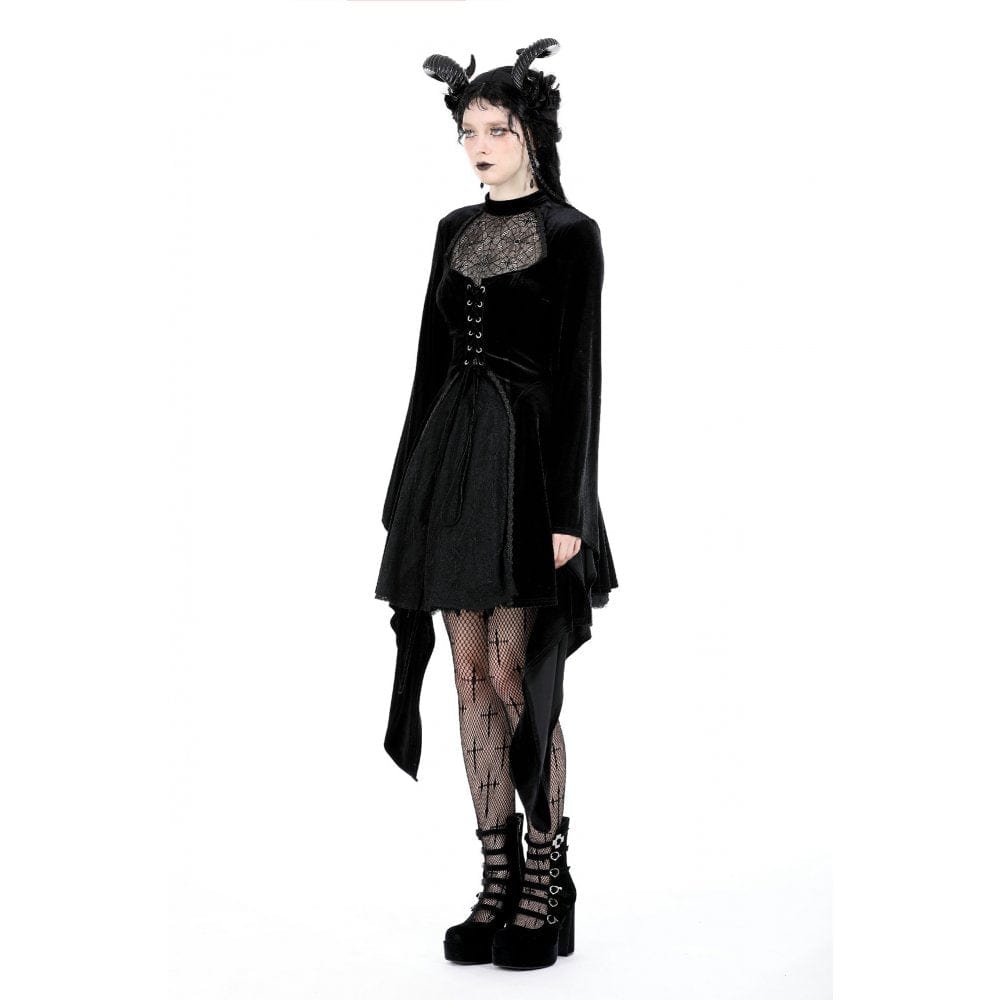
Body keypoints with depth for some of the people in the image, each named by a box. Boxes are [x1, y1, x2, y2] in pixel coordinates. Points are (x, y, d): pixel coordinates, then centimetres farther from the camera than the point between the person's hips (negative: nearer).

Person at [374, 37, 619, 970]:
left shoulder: (571, 234, -4)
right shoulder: (455, 230, 14)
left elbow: (580, 376, -9)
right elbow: (431, 360, 15)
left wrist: (568, 511, -16)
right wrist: (408, 487, 12)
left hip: (527, 459, -6)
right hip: (452, 461, 6)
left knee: (517, 677, -6)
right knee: (472, 675, 6)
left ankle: (547, 887, 6)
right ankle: (497, 883, 14)